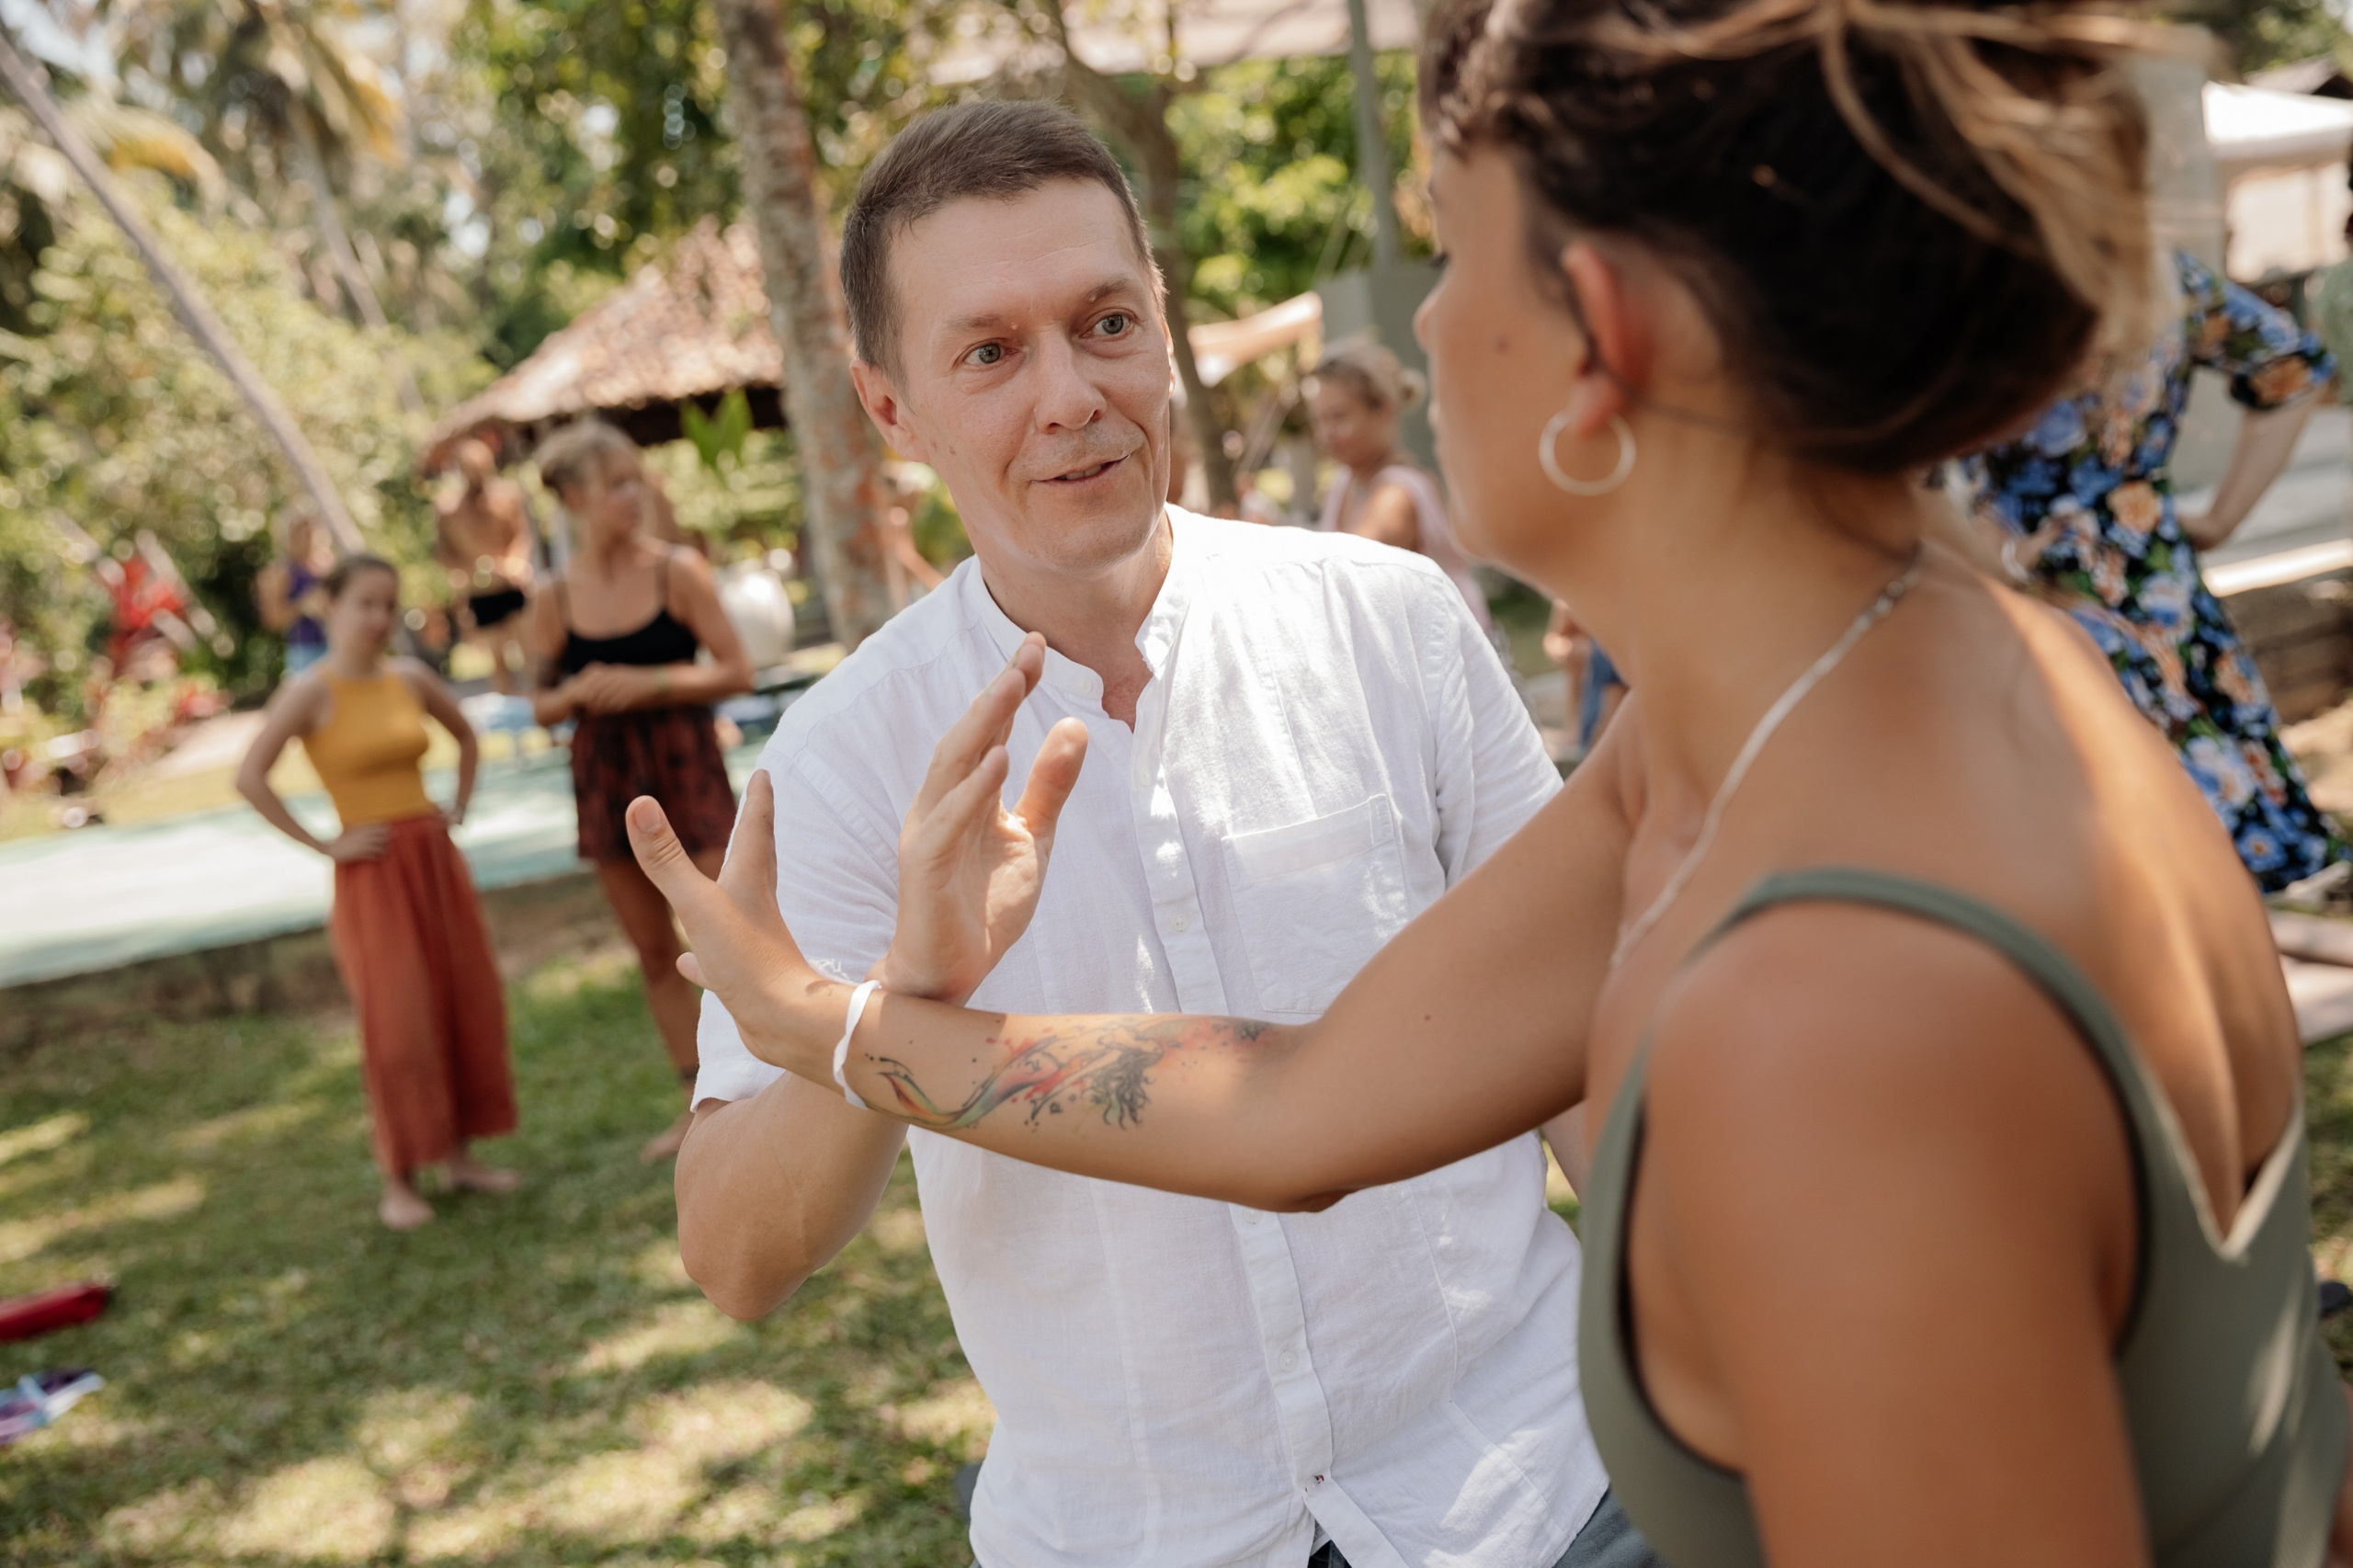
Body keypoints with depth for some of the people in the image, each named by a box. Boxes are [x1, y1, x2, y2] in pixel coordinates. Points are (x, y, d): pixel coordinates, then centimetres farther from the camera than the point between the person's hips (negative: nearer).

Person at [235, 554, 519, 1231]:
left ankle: (460, 1155, 21)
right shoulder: (311, 691, -10)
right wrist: (321, 844, -15)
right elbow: (250, 778, -19)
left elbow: (465, 735, 23)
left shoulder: (409, 678, 6)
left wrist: (458, 809, 11)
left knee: (469, 1008, 8)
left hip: (437, 861, 6)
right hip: (372, 874, -6)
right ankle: (398, 1181, 8)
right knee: (398, 1027, -4)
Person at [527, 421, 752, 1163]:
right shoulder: (553, 598, 0)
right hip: (606, 777, 3)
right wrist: (577, 693, -14)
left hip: (686, 762, -3)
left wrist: (647, 684, -19)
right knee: (655, 953, 11)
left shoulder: (678, 570, -7)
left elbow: (736, 671, -9)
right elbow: (543, 706, 8)